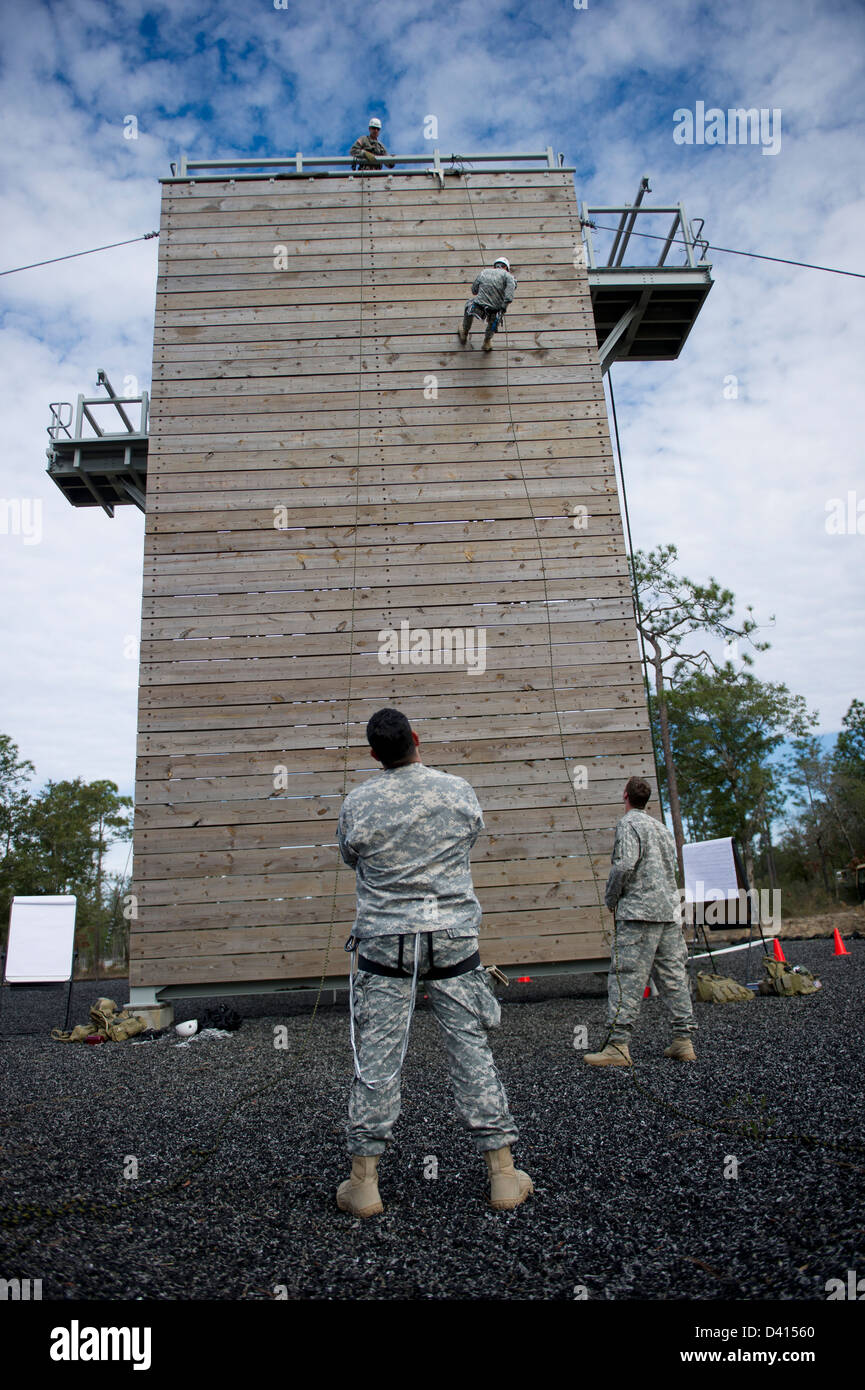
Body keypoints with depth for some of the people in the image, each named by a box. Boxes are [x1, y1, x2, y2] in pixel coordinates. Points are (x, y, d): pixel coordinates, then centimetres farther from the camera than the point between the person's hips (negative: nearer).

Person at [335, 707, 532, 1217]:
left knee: (377, 1055, 6)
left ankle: (363, 1182, 16)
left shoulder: (357, 803, -7)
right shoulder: (457, 790, -5)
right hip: (454, 935, 1)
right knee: (472, 1047, 7)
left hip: (384, 940, 0)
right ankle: (504, 1176, 15)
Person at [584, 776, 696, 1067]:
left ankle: (617, 1045, -10)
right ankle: (683, 1041, 12)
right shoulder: (661, 826, 19)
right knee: (673, 976, 9)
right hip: (669, 911, 8)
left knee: (626, 977, -8)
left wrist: (610, 898, -3)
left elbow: (624, 865, -17)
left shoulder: (628, 823, -5)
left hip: (638, 912, -8)